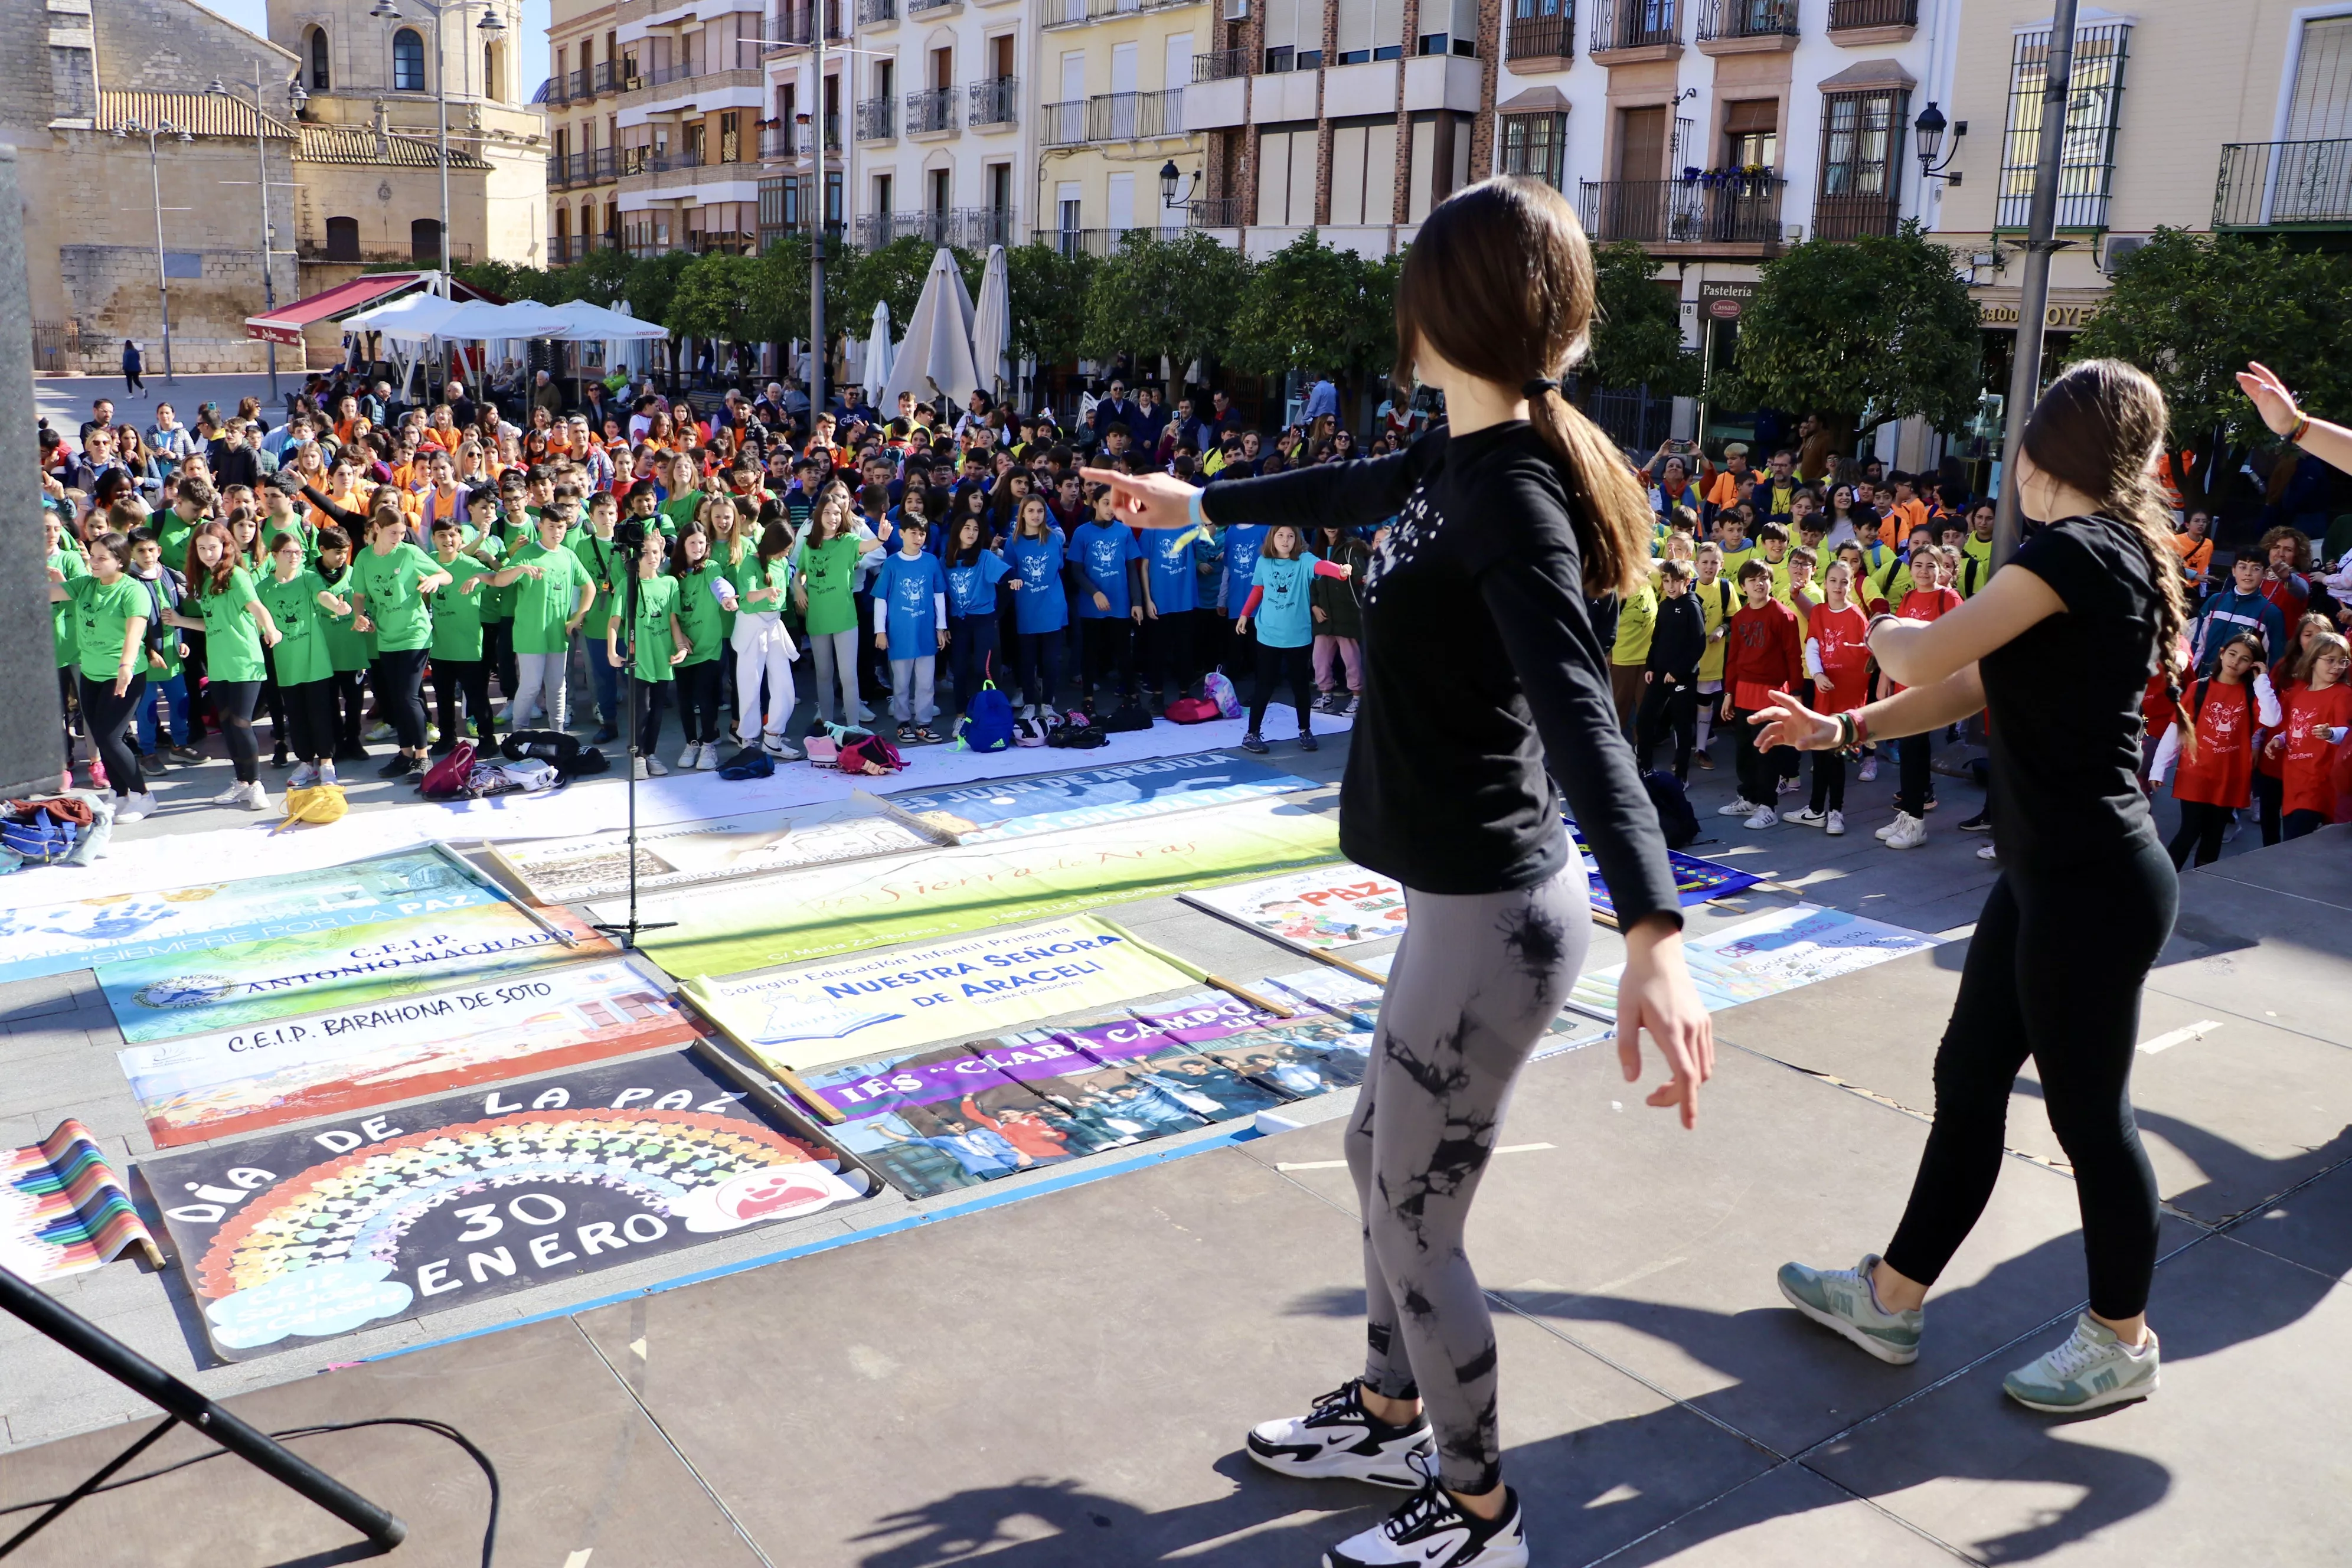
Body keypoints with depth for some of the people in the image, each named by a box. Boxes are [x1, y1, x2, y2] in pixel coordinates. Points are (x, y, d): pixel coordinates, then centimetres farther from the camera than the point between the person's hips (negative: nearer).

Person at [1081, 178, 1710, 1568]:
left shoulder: (1511, 491, -21)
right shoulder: (1457, 458, 6)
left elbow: (1582, 717, -34)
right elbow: (1345, 490, 27)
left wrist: (1655, 935, -45)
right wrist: (1200, 504, 43)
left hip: (1495, 915, -9)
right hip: (1469, 895, 9)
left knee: (1417, 1224, 6)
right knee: (1383, 1161, 24)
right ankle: (1391, 1418, 46)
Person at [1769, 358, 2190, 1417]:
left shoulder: (2076, 549, -19)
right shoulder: (2115, 553, 13)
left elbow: (1926, 658, -20)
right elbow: (1976, 684, 16)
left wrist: (1886, 630, 3)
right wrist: (1845, 729, 12)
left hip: (2091, 885, -10)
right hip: (2051, 874, 10)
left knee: (2087, 1112, 6)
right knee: (1968, 1080, 15)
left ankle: (2122, 1344, 27)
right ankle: (1893, 1297, 29)